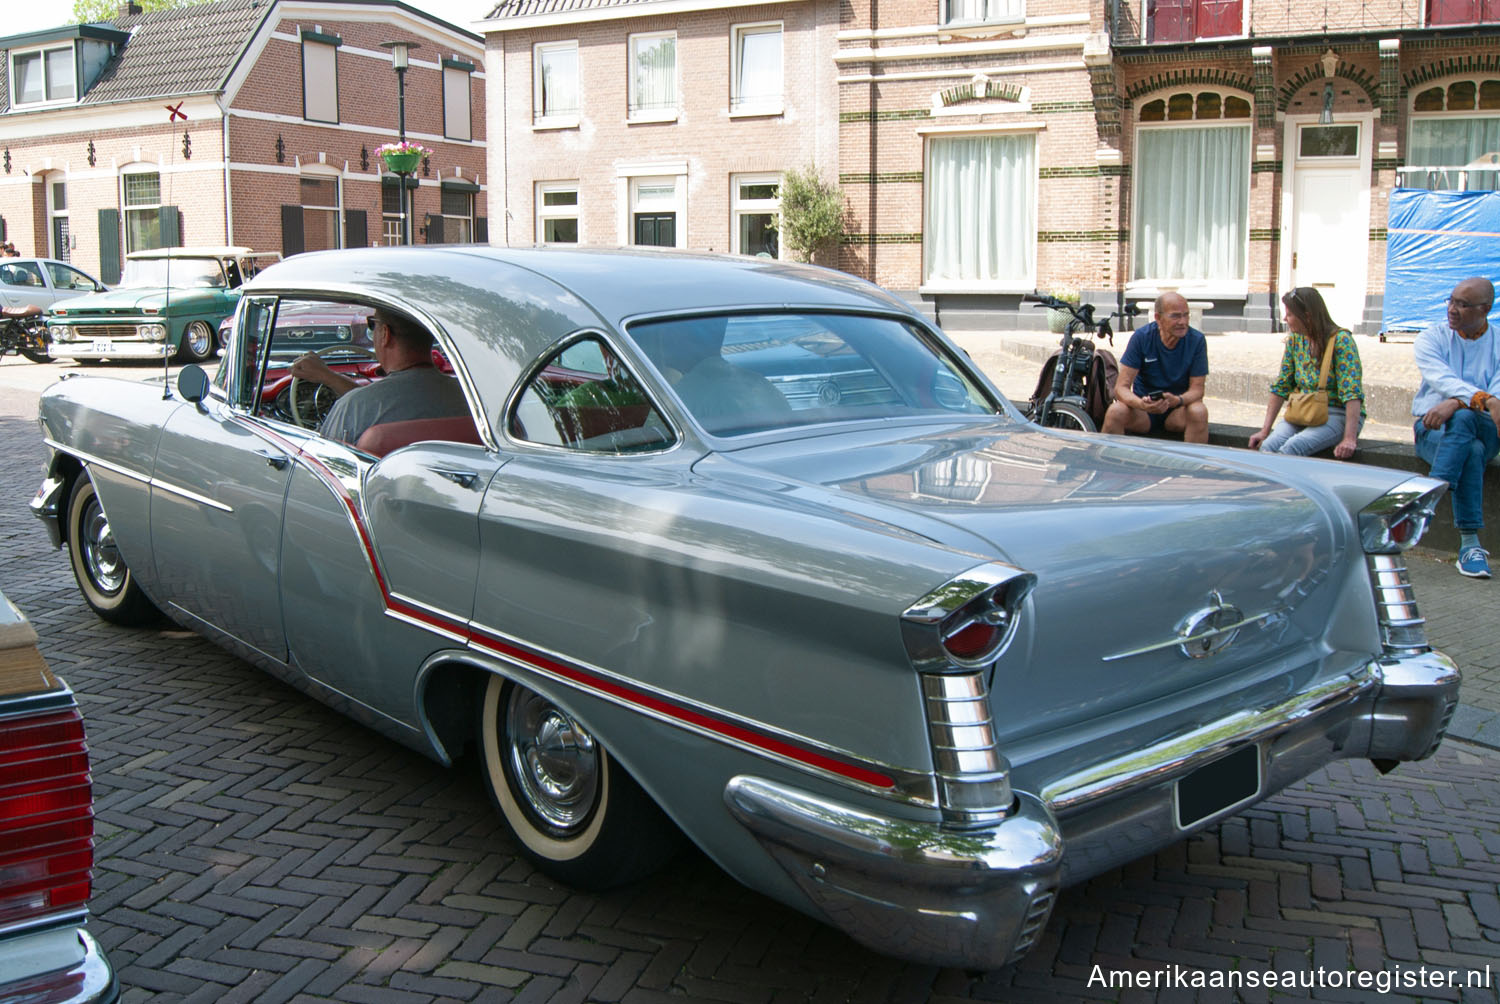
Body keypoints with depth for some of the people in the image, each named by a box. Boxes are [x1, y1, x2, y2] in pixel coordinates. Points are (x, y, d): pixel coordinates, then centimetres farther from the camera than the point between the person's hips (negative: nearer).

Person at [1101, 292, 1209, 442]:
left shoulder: (1196, 340, -9)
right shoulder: (1142, 337, -11)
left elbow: (1197, 389, -10)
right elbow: (1121, 387, -15)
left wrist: (1177, 400, -34)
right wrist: (1140, 404, -38)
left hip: (1177, 409, 0)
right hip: (1144, 410, 0)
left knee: (1199, 411, -32)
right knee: (1115, 411, -30)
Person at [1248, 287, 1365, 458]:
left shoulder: (1340, 340, -12)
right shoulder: (1295, 340, 6)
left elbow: (1352, 392, -18)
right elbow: (1280, 387, 9)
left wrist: (1349, 438, -27)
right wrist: (1265, 430, 2)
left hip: (1338, 414, -5)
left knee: (1293, 447, -33)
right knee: (1268, 445, -25)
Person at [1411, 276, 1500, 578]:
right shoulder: (1432, 337, 5)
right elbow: (1441, 379, -16)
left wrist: (1457, 404, -33)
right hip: (1432, 427, 0)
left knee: (1462, 419, -38)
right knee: (1472, 451, -35)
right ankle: (1470, 545, -38)